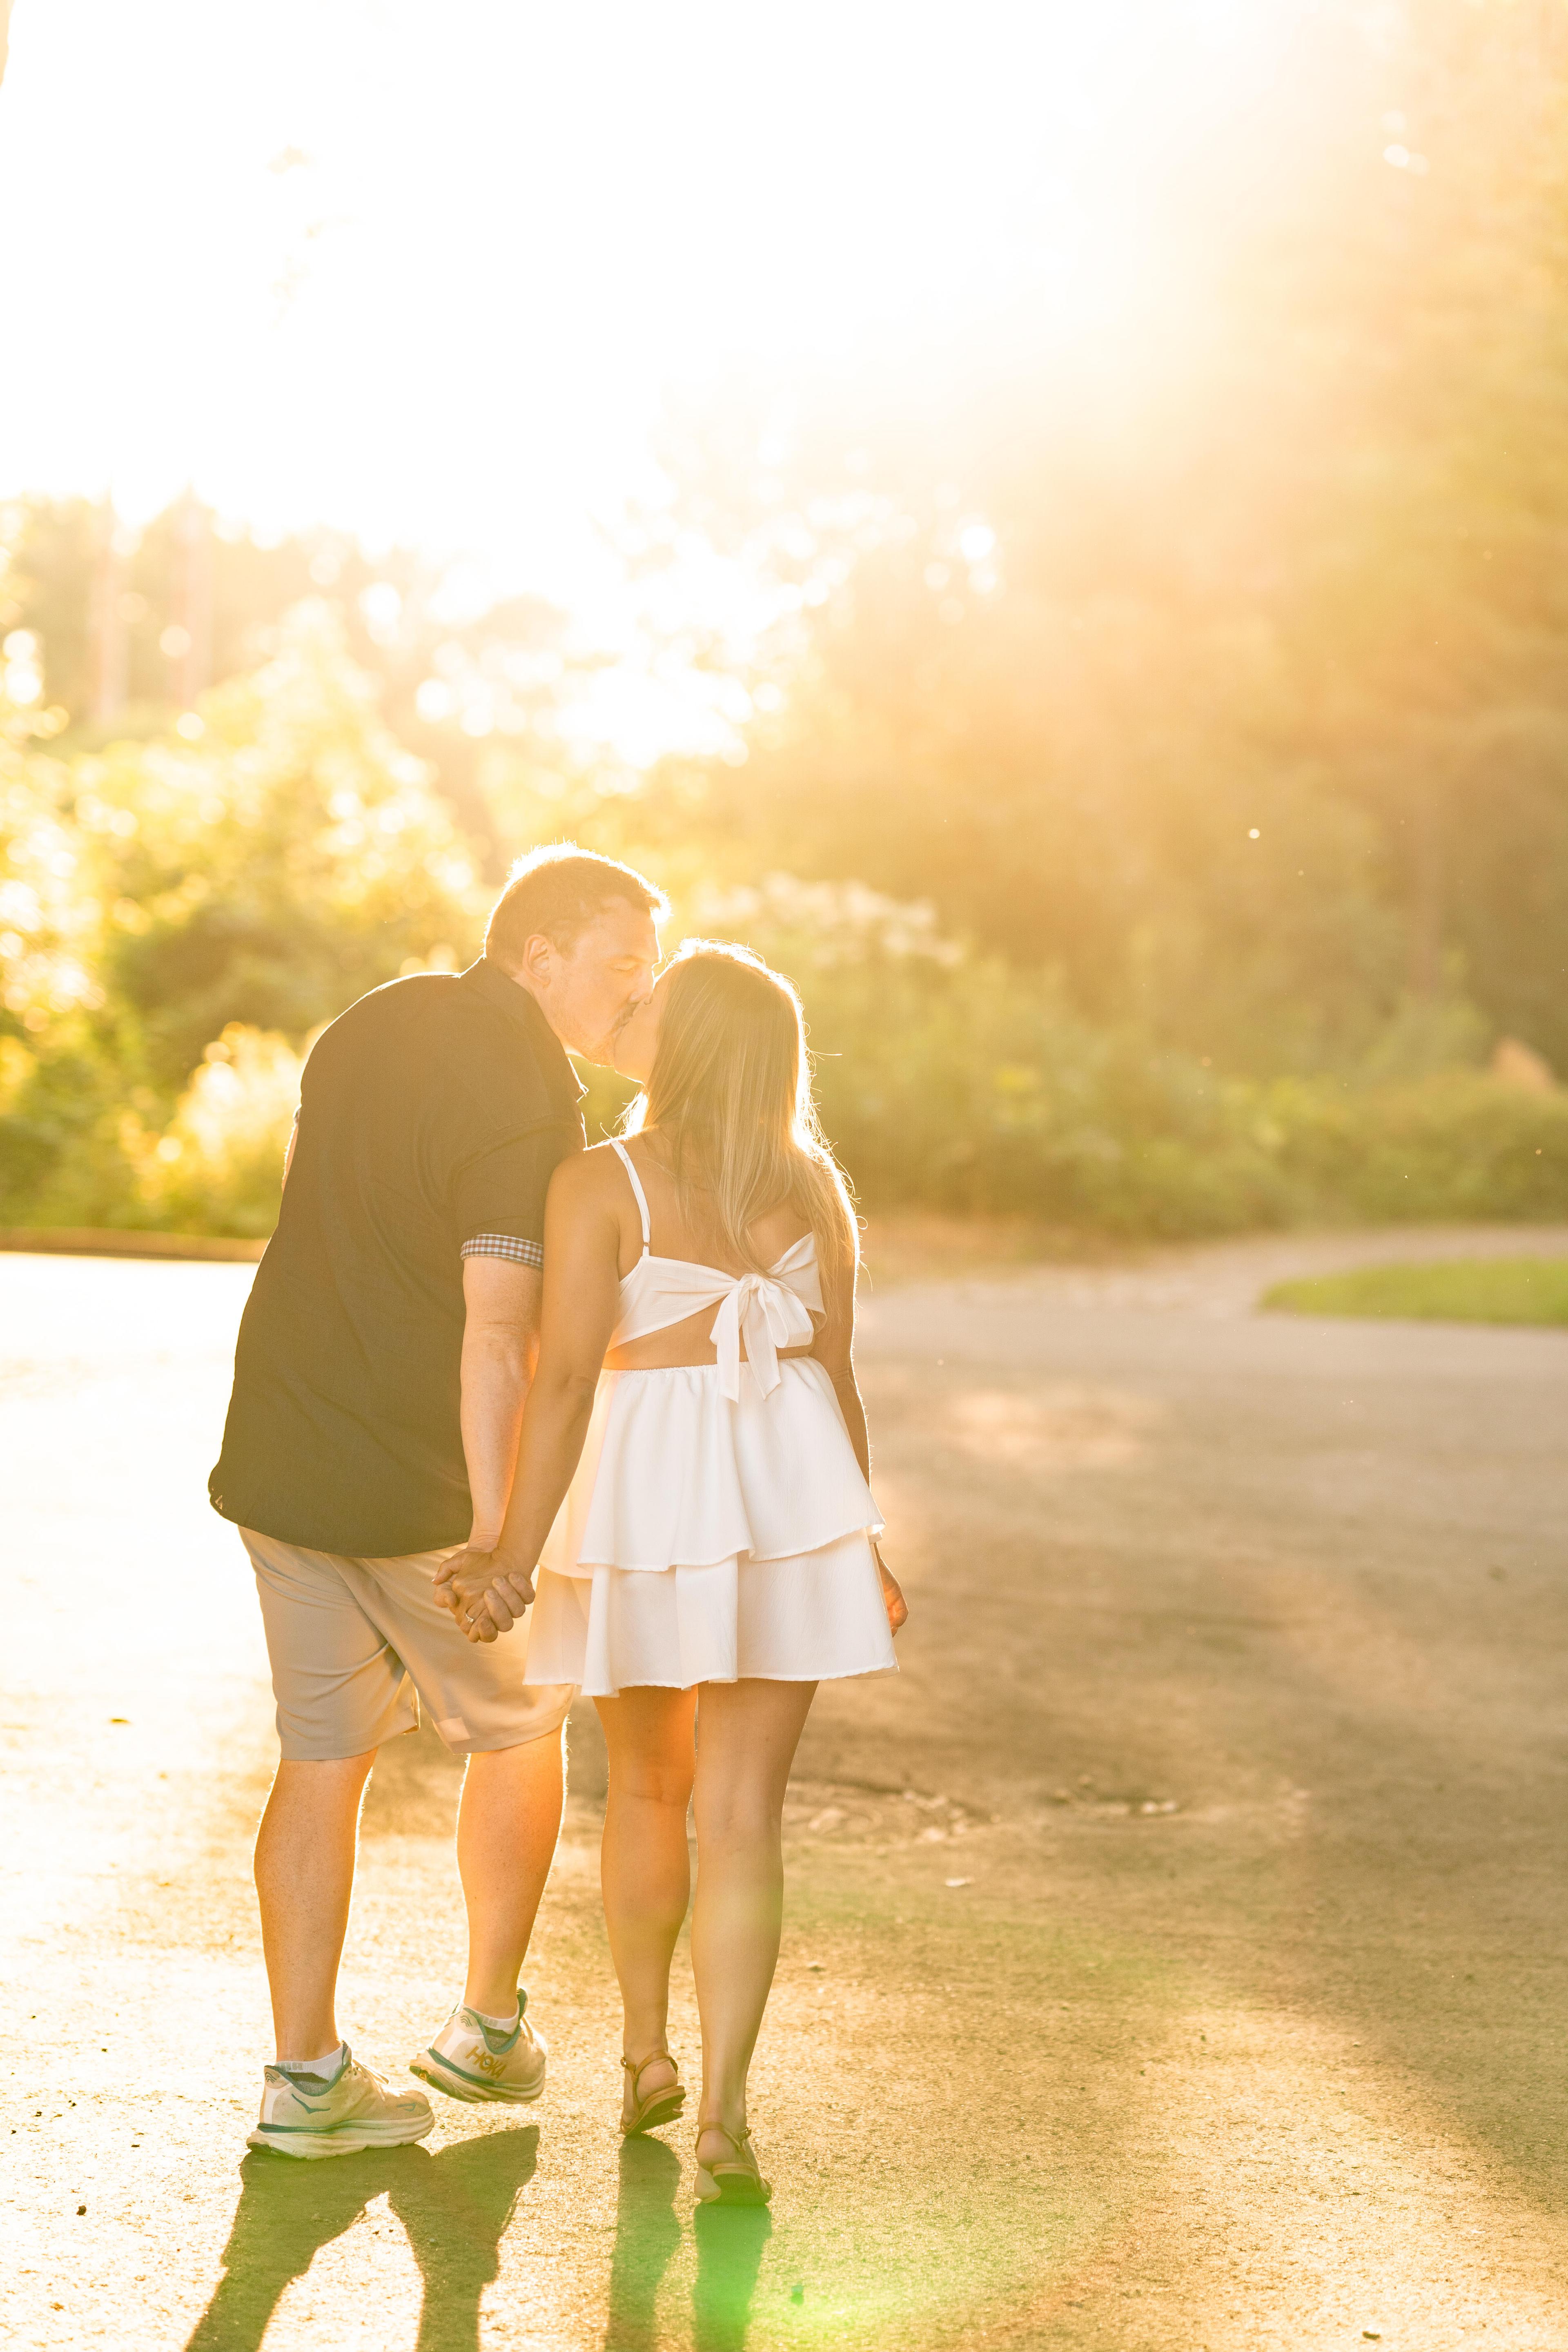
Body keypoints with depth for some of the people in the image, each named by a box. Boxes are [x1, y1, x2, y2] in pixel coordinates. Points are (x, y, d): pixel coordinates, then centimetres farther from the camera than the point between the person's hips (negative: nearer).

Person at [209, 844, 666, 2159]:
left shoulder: (372, 1026, 7)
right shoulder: (532, 1103, -18)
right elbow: (497, 1337, -28)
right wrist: (496, 1537, -32)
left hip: (281, 1457, 6)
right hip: (421, 1490, -6)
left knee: (326, 1757, 10)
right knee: (519, 1730, 15)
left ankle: (306, 2074, 10)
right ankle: (490, 2028, 25)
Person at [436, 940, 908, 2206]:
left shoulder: (600, 1185, -9)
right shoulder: (808, 1187, 4)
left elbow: (565, 1379, -15)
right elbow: (836, 1373, 7)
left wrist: (519, 1554, -14)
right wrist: (858, 1538, 17)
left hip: (645, 1485, -2)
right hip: (791, 1484, 2)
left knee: (648, 1784, 19)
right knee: (743, 1813, 2)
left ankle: (648, 2055, 34)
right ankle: (723, 2114, -7)